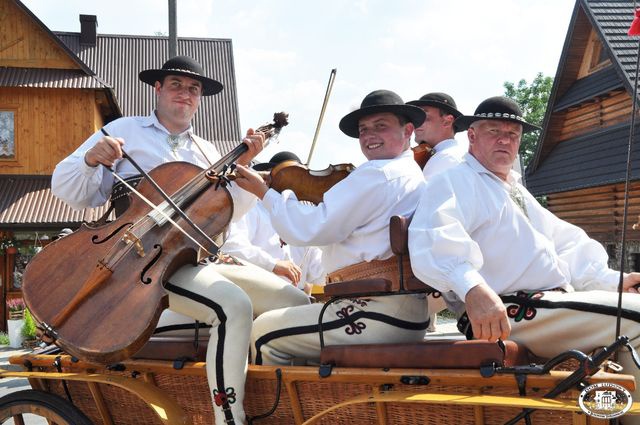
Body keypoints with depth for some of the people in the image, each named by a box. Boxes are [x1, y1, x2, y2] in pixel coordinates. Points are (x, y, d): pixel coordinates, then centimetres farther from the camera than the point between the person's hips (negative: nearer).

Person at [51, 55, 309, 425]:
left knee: (298, 304, -7)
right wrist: (91, 159, -15)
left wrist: (242, 166, 0)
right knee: (234, 305, -35)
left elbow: (229, 212, 13)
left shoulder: (207, 151, 25)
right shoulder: (126, 130, 11)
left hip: (205, 259, 7)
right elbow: (68, 190, 5)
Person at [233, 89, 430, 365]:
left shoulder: (378, 174, -12)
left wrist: (264, 192, -2)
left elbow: (308, 229, -15)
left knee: (264, 332, -1)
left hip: (380, 313, -10)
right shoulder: (416, 176, 19)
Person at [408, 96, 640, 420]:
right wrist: (473, 289, -42)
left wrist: (611, 279, 16)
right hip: (506, 316, -10)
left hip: (556, 303, 10)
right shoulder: (454, 182, -4)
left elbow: (566, 243, 30)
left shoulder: (517, 192, 28)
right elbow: (436, 237, -26)